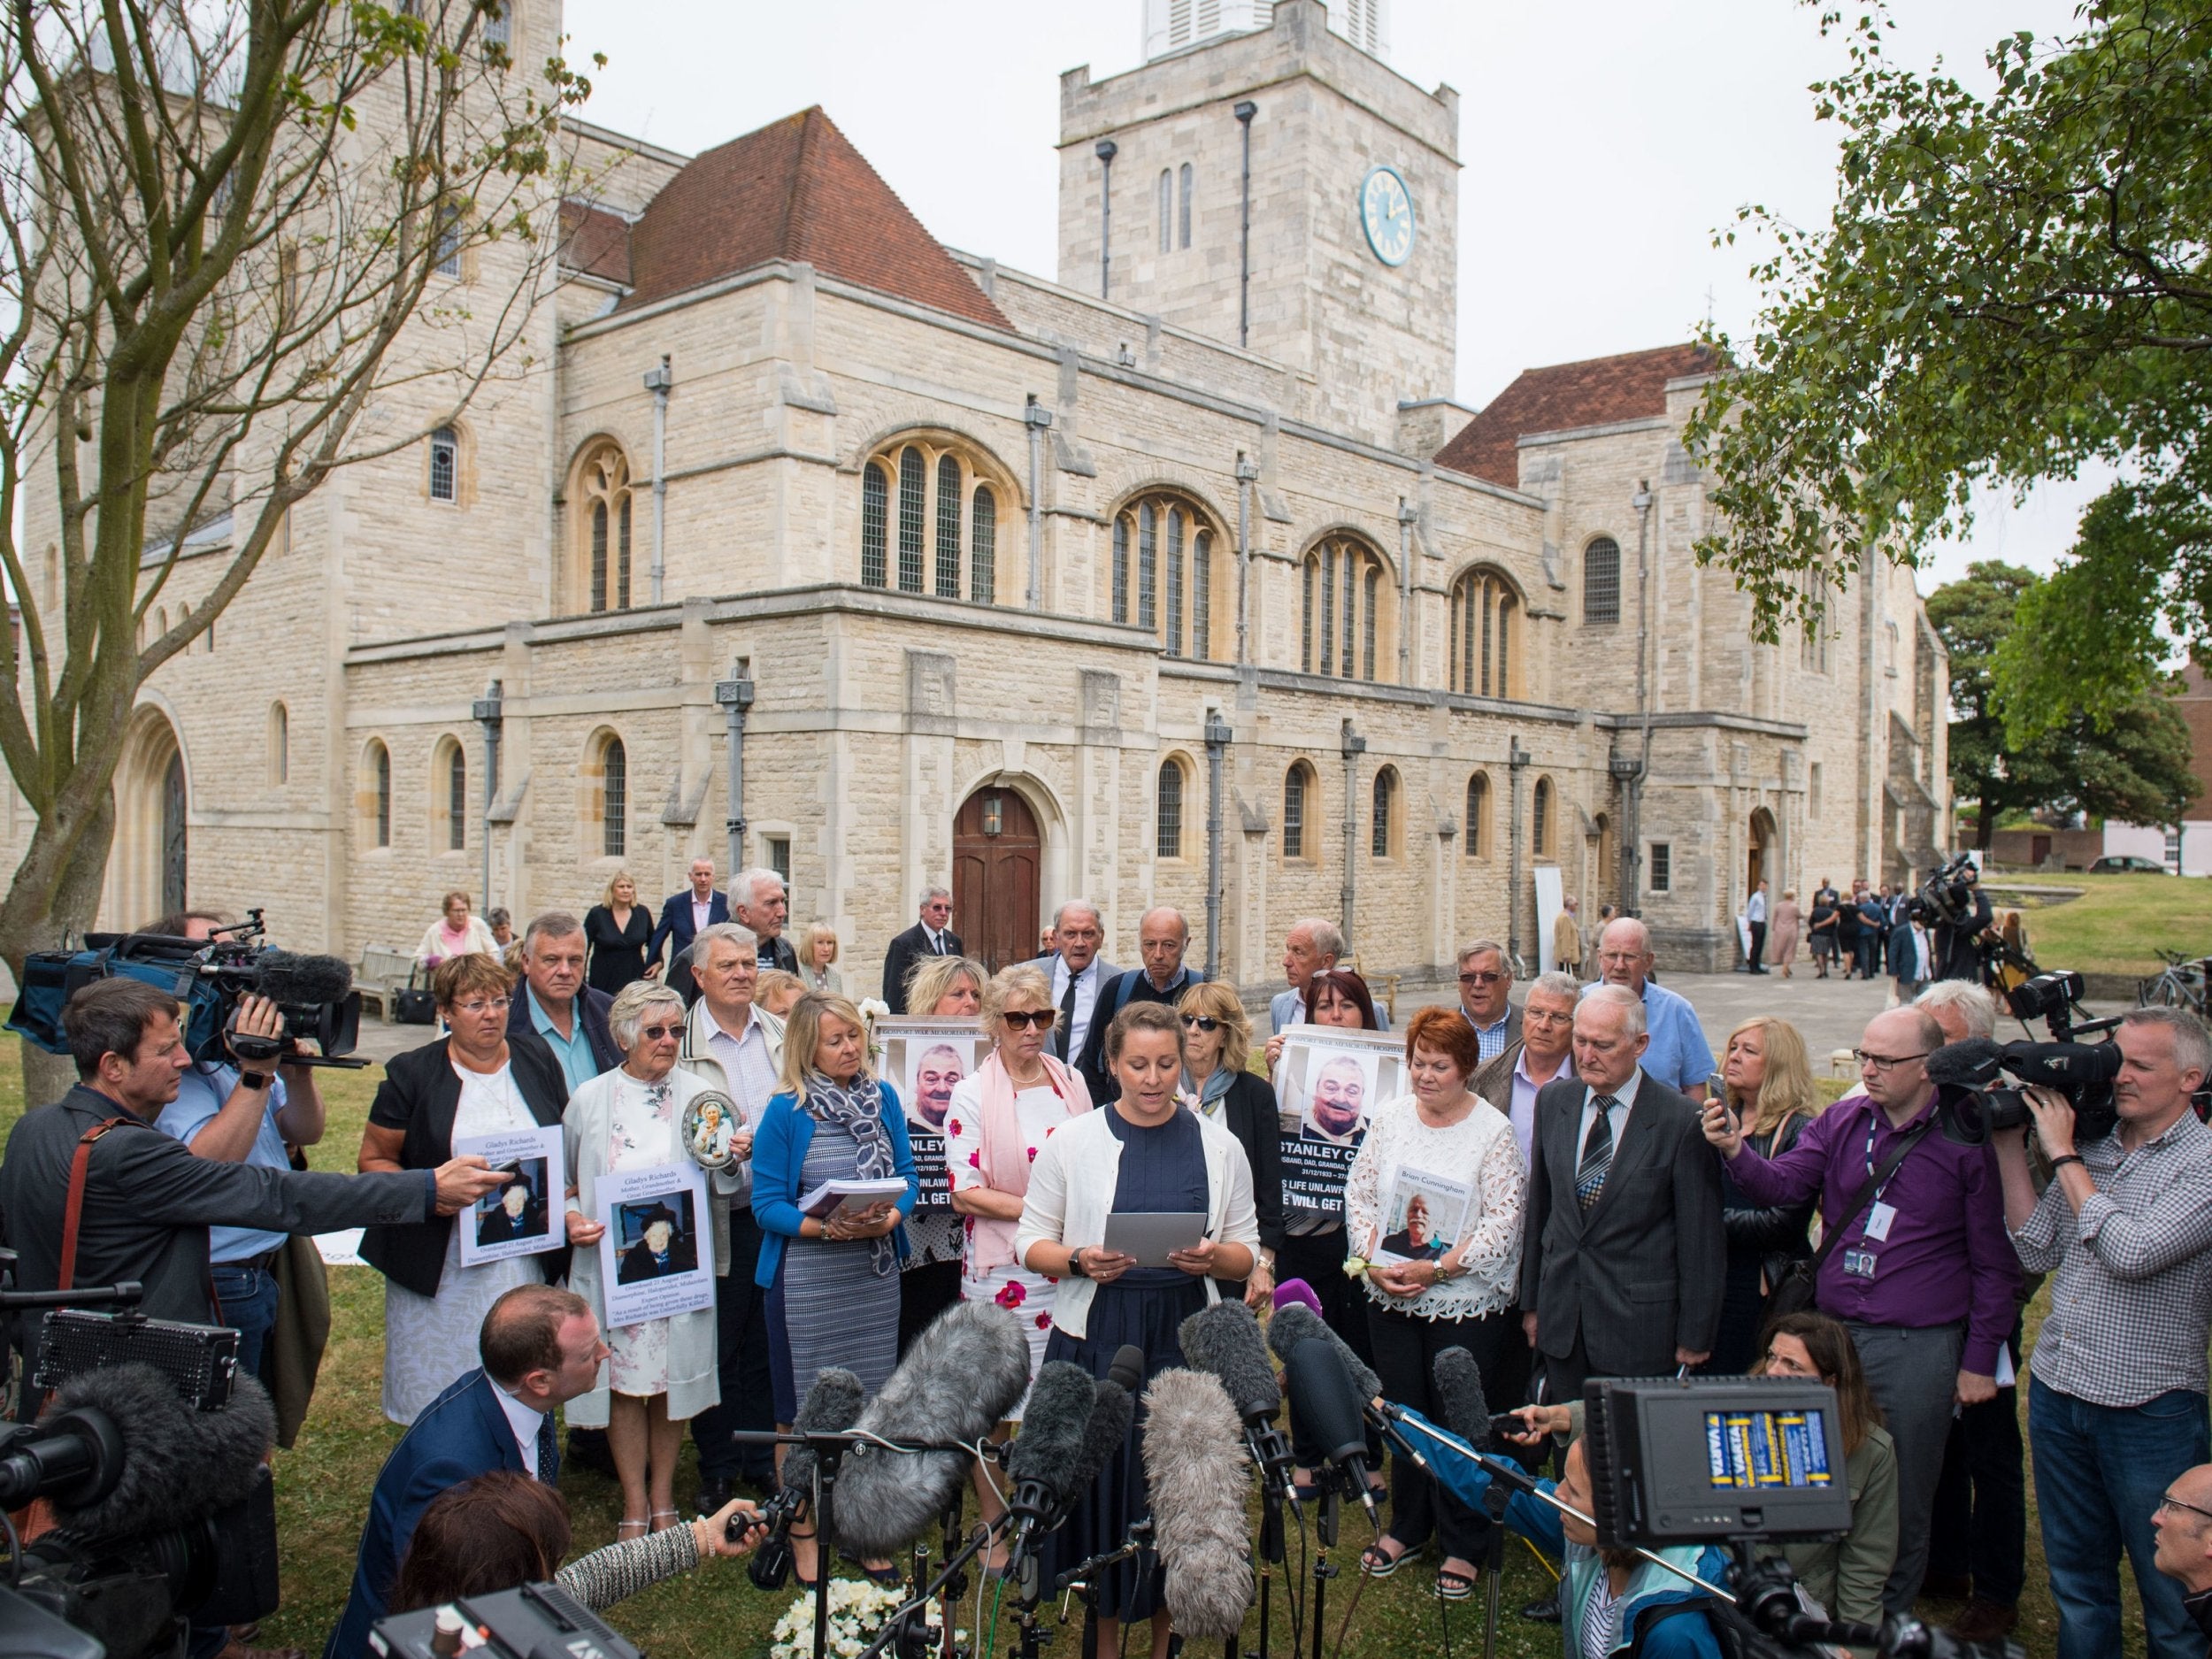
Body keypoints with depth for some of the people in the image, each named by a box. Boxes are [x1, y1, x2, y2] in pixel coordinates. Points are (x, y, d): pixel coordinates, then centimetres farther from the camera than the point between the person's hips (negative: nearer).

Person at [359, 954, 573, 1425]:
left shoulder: (537, 1059, 6)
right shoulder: (412, 1074, -3)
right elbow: (374, 1159, 0)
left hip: (527, 1259, 2)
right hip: (442, 1269, -2)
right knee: (438, 1395, 3)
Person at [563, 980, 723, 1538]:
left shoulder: (700, 1097, 4)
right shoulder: (588, 1100, 5)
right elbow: (564, 1181, 11)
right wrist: (572, 1219, -8)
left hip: (680, 1263, 0)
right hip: (611, 1262, 0)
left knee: (673, 1377, 7)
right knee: (624, 1381, 4)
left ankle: (663, 1497, 25)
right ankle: (634, 1505, 20)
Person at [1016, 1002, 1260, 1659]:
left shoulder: (1219, 1146, 4)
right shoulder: (1072, 1141, 1)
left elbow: (1247, 1252, 8)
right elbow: (1031, 1241, 3)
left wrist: (1214, 1256, -14)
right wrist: (1078, 1260, -16)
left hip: (1186, 1340, 1)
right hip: (1096, 1339, -1)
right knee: (1100, 1487, 5)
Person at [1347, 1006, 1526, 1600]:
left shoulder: (1493, 1130, -10)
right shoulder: (1389, 1116, 2)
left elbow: (1505, 1220, -13)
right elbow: (1359, 1190, 6)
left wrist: (1437, 1269, -18)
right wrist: (1374, 1261, -8)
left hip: (1464, 1302, -4)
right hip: (1390, 1300, 4)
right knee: (1402, 1411, 14)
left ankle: (1462, 1547, 23)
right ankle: (1406, 1527, 33)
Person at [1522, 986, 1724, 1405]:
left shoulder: (1682, 1119, -12)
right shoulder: (1553, 1101, 3)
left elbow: (1701, 1240, -8)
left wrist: (1695, 1337, -5)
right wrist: (1531, 1301, 12)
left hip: (1640, 1324, -4)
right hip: (1561, 1320, 4)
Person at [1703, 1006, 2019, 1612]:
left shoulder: (1967, 1142, -8)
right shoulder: (1840, 1121, 2)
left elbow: (1995, 1262, -3)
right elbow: (1782, 1185, -5)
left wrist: (1980, 1360, -2)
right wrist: (1737, 1151, -25)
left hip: (1916, 1347, -3)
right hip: (1830, 1332, 4)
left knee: (1902, 1499, 9)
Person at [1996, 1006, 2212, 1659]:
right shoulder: (2091, 1147, 6)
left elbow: (2133, 1252, -25)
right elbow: (2037, 1252, 3)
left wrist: (2062, 1155, -17)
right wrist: (2010, 1149, -3)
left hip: (2149, 1409, -6)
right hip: (2057, 1391, 6)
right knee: (2076, 1581, 20)